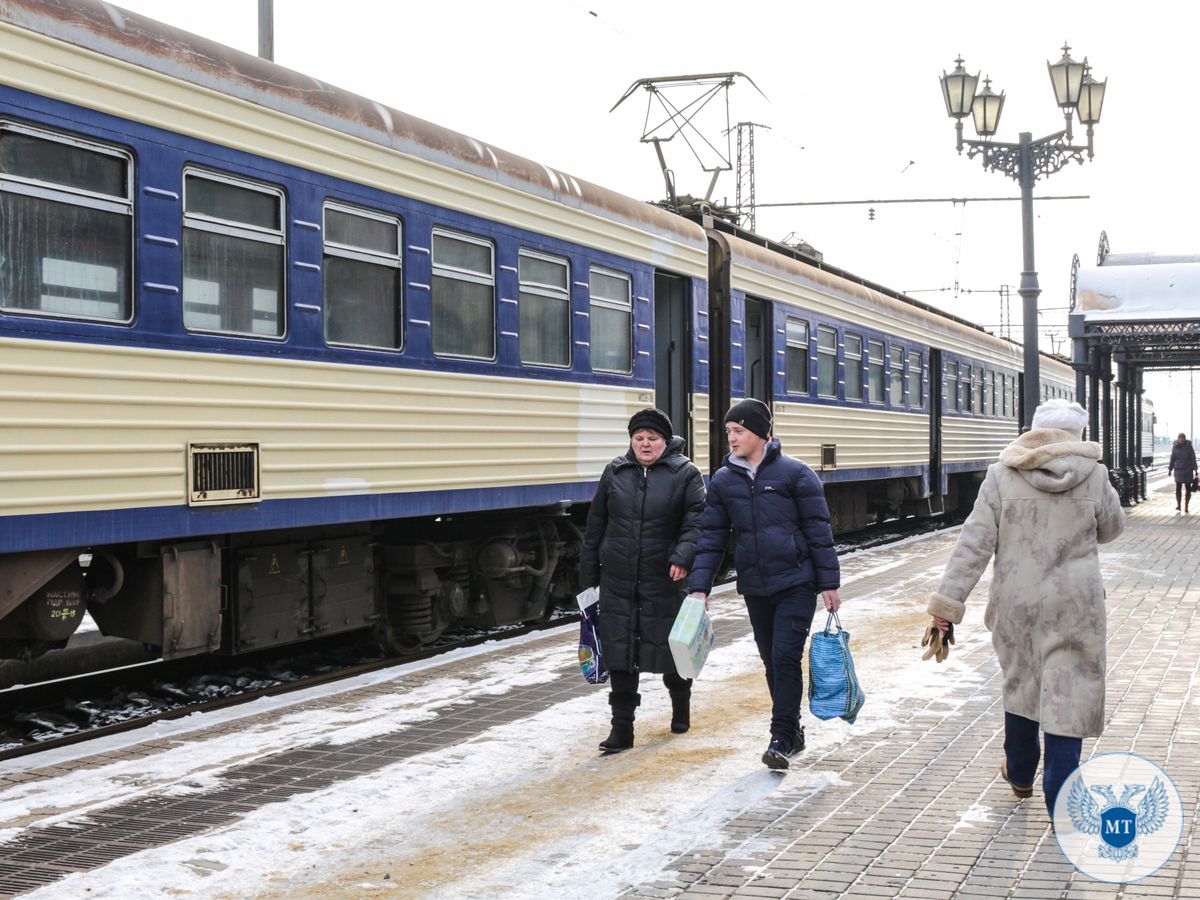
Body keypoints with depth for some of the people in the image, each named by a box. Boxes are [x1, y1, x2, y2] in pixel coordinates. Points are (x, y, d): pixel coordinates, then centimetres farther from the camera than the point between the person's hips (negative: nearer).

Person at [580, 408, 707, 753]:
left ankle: (681, 706, 36)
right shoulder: (615, 472, 8)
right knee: (619, 652, -1)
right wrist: (589, 575, 10)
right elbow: (596, 525, 12)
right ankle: (622, 728, 4)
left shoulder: (684, 474, 0)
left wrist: (684, 556, -26)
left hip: (664, 582, -2)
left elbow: (696, 518, -9)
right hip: (618, 581, 2)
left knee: (669, 646, 8)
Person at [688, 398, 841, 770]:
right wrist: (700, 586, -2)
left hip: (795, 584, -5)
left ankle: (782, 739, -5)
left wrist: (829, 582, -6)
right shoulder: (723, 481, 6)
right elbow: (711, 537, 7)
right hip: (754, 587, 5)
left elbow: (818, 530, -4)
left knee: (786, 657, -11)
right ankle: (792, 729, 26)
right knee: (771, 661, 11)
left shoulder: (794, 473, -6)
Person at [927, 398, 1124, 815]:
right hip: (1075, 605, -2)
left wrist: (947, 602, -8)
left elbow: (974, 543, -9)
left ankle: (1020, 773, 41)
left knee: (1020, 683, 22)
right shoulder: (1093, 475, -6)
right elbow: (1110, 529, 11)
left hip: (1016, 603, 2)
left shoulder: (1001, 475, -6)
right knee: (1068, 693, 2)